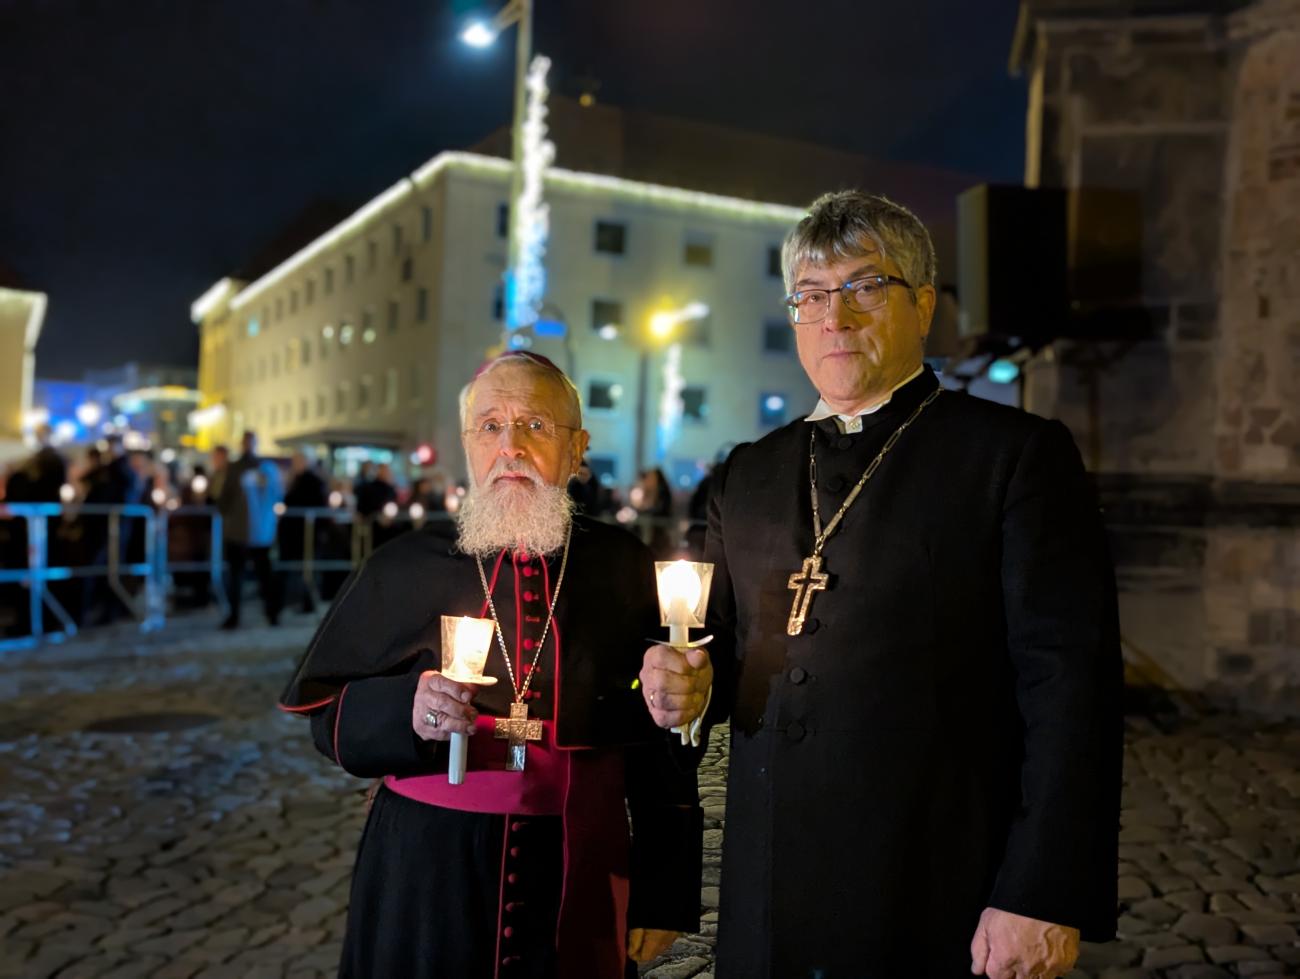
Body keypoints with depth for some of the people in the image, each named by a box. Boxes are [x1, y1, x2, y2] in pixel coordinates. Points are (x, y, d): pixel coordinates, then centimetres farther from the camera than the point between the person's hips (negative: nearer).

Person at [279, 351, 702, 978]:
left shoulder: (624, 569, -2)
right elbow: (329, 716, 0)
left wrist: (663, 895, 1)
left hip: (576, 880, 1)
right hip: (426, 877, 0)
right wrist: (406, 710, -20)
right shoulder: (404, 567, -1)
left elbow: (666, 748, 0)